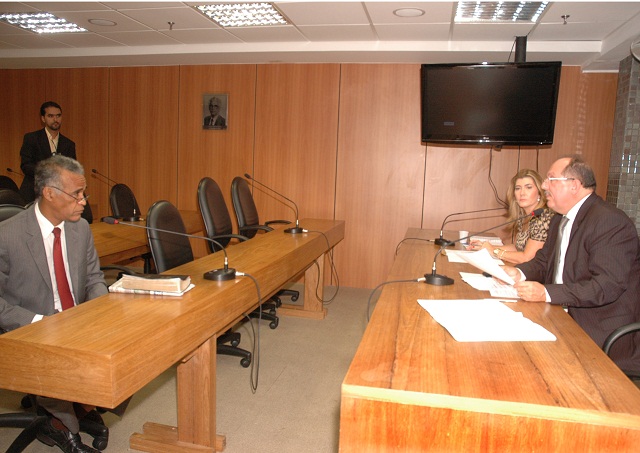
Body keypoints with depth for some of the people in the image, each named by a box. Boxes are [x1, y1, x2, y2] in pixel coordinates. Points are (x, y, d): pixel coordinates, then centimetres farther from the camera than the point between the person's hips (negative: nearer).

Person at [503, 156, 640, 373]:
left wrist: (547, 293, -31)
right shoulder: (560, 219, 13)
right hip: (565, 319, 8)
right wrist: (518, 273, -8)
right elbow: (544, 262, 15)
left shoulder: (610, 221, -19)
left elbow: (608, 286, -26)